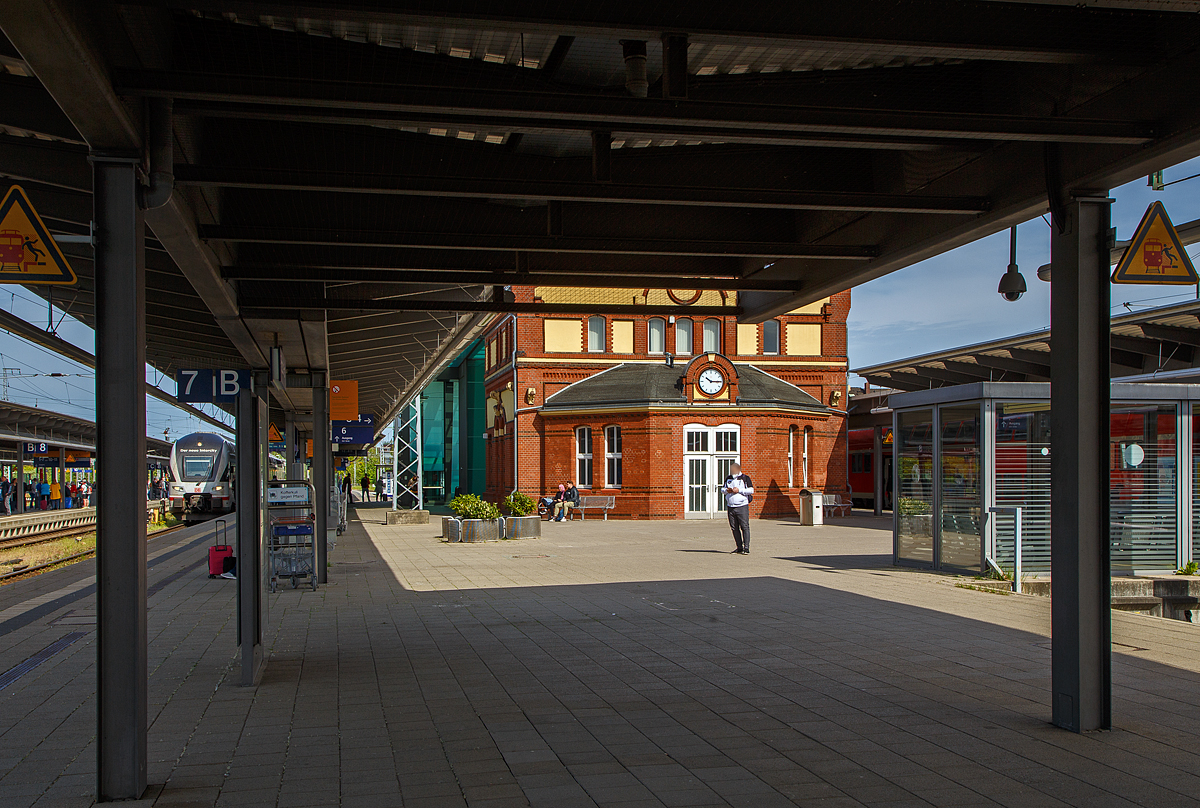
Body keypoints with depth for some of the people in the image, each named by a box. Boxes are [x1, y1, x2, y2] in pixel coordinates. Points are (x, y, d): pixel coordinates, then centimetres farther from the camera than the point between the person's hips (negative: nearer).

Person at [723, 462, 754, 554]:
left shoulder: (745, 478, 1)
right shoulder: (728, 478, 16)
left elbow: (751, 490, -6)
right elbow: (723, 489, 20)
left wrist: (739, 490, -15)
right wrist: (727, 490, -3)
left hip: (742, 506, -5)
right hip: (730, 507, 5)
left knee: (745, 527, -8)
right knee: (734, 528, 6)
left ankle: (746, 548, -7)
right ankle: (739, 548, 14)